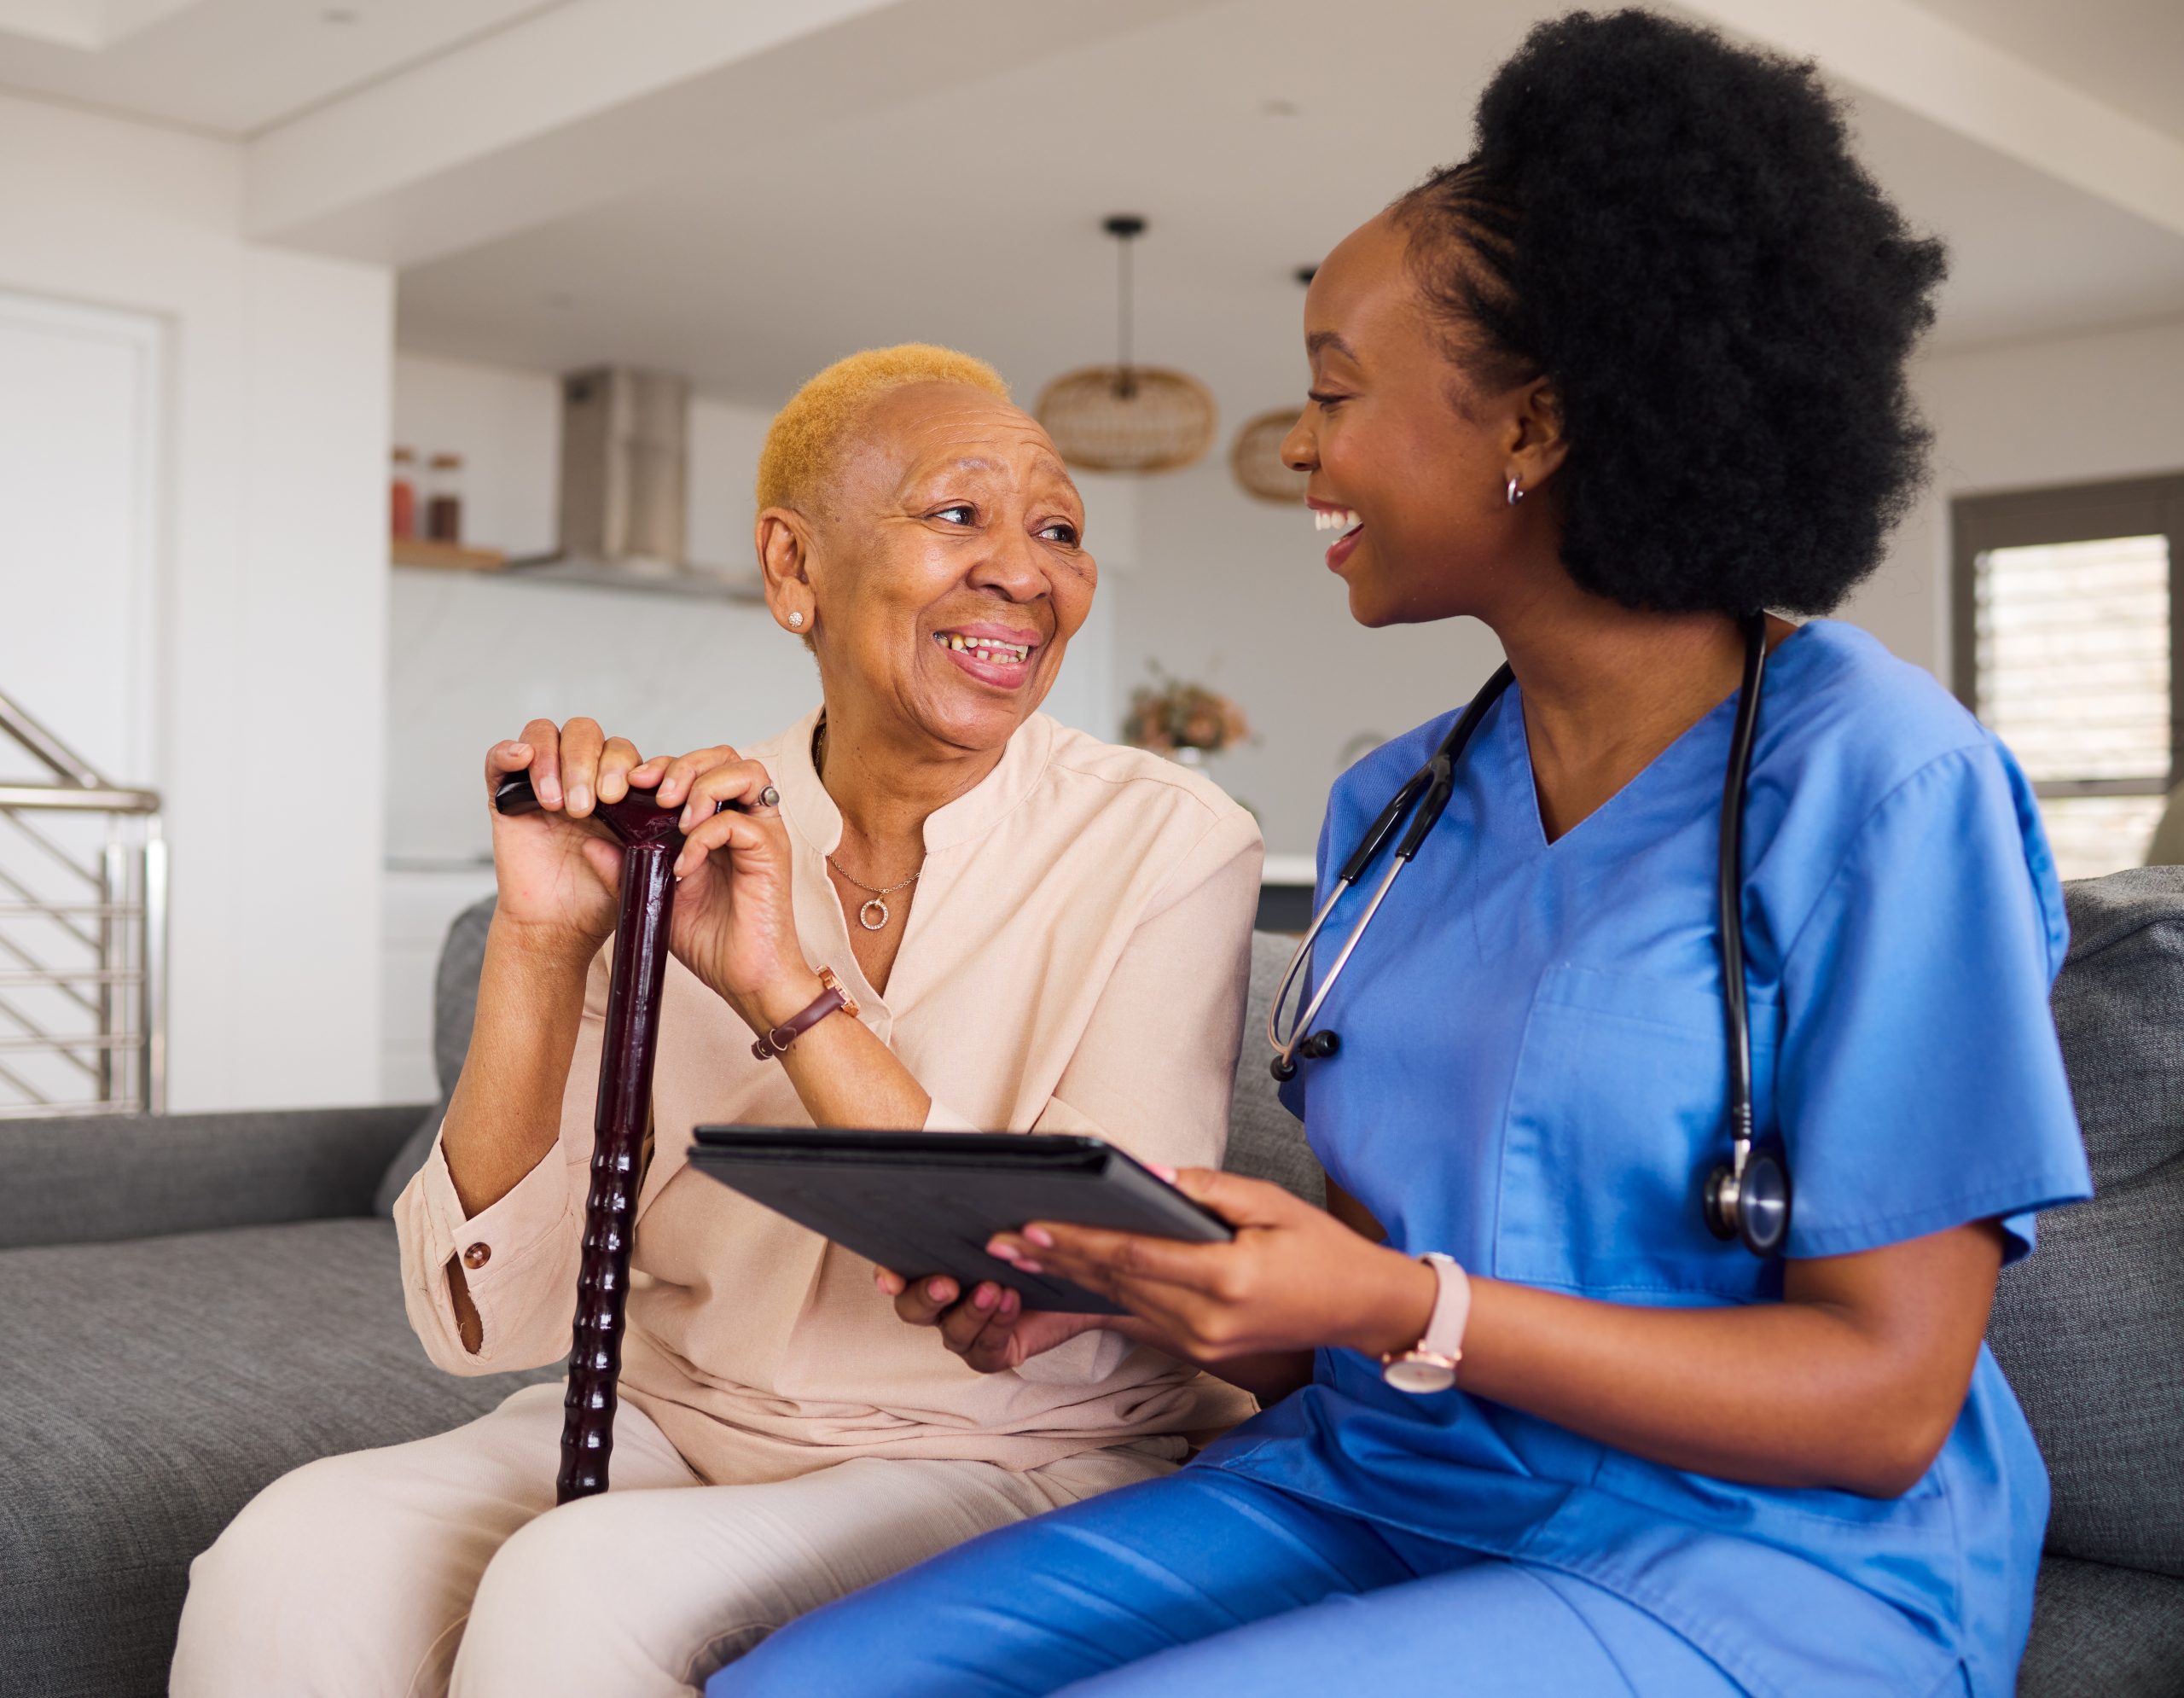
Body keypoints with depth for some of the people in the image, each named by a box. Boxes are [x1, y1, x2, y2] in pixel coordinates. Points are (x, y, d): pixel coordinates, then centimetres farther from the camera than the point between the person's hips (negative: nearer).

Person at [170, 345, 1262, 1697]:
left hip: (1017, 1470, -2)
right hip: (681, 1422, 3)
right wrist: (541, 944, -17)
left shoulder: (1167, 845, -9)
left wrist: (785, 992, -25)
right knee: (296, 1555, -23)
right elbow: (493, 1320, -5)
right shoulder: (674, 846, -2)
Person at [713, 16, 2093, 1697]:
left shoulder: (1867, 774, -13)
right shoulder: (1395, 803, 9)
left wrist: (1403, 1306, -23)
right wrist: (1110, 1274, -7)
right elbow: (1363, 1292, 12)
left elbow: (1884, 1398, -14)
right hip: (1372, 1500, 6)